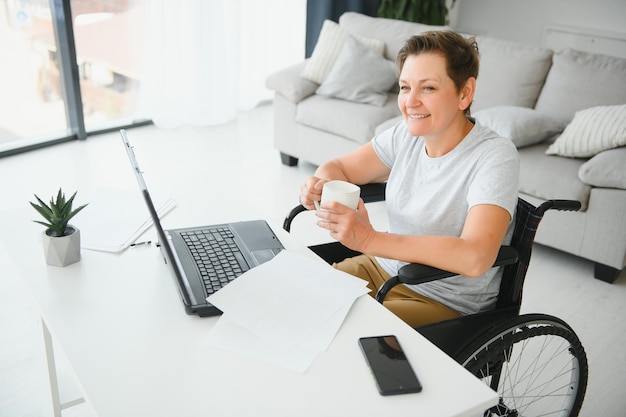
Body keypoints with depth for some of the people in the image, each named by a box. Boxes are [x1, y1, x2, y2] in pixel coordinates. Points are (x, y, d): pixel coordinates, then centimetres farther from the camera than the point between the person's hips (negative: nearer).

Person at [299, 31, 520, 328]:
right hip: (383, 268, 6)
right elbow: (340, 168, 7)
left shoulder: (495, 156, -23)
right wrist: (320, 184, -18)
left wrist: (370, 240, -39)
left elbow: (474, 258, -35)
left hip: (447, 305, -6)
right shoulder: (407, 134, -3)